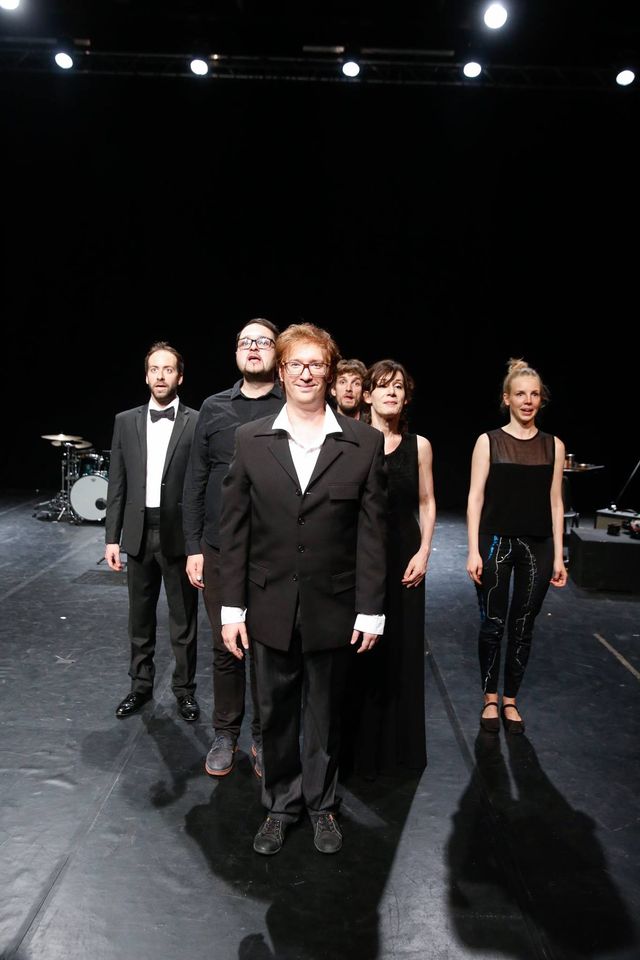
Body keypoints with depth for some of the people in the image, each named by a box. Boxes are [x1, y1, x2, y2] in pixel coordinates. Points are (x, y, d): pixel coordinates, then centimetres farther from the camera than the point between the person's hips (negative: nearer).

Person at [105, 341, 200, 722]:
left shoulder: (196, 423, -5)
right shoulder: (126, 421, 6)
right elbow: (118, 484, 6)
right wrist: (112, 537, 3)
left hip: (179, 535, -3)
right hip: (138, 533, 3)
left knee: (183, 619, 9)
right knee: (140, 617, 16)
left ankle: (185, 688, 25)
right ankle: (141, 685, 32)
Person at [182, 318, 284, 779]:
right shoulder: (214, 408, 6)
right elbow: (195, 481, 6)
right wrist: (193, 547, 2)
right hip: (220, 551, 2)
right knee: (226, 647, 11)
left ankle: (264, 737, 28)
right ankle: (225, 736, 29)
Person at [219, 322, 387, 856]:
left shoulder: (365, 443, -4)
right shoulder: (251, 440, -1)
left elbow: (372, 532, -3)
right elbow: (234, 530, 0)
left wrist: (370, 611, -4)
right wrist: (232, 608, -2)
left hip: (332, 609, -1)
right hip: (271, 609, 1)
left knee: (324, 715, 16)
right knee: (276, 715, 16)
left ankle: (321, 805, 39)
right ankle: (281, 805, 38)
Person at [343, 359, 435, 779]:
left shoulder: (419, 445, 3)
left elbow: (427, 504, 7)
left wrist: (423, 552, -4)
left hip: (403, 557, 2)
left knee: (402, 649, 10)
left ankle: (397, 743, 29)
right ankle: (356, 745, 23)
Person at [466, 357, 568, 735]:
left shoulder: (554, 445, 5)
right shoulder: (489, 441, -1)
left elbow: (555, 503, 7)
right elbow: (476, 497, -3)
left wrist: (558, 556, 5)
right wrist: (473, 551, -9)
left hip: (538, 547, 2)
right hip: (496, 543, -2)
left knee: (523, 627, 9)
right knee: (493, 624, 5)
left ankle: (510, 701, 26)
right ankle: (490, 699, 23)